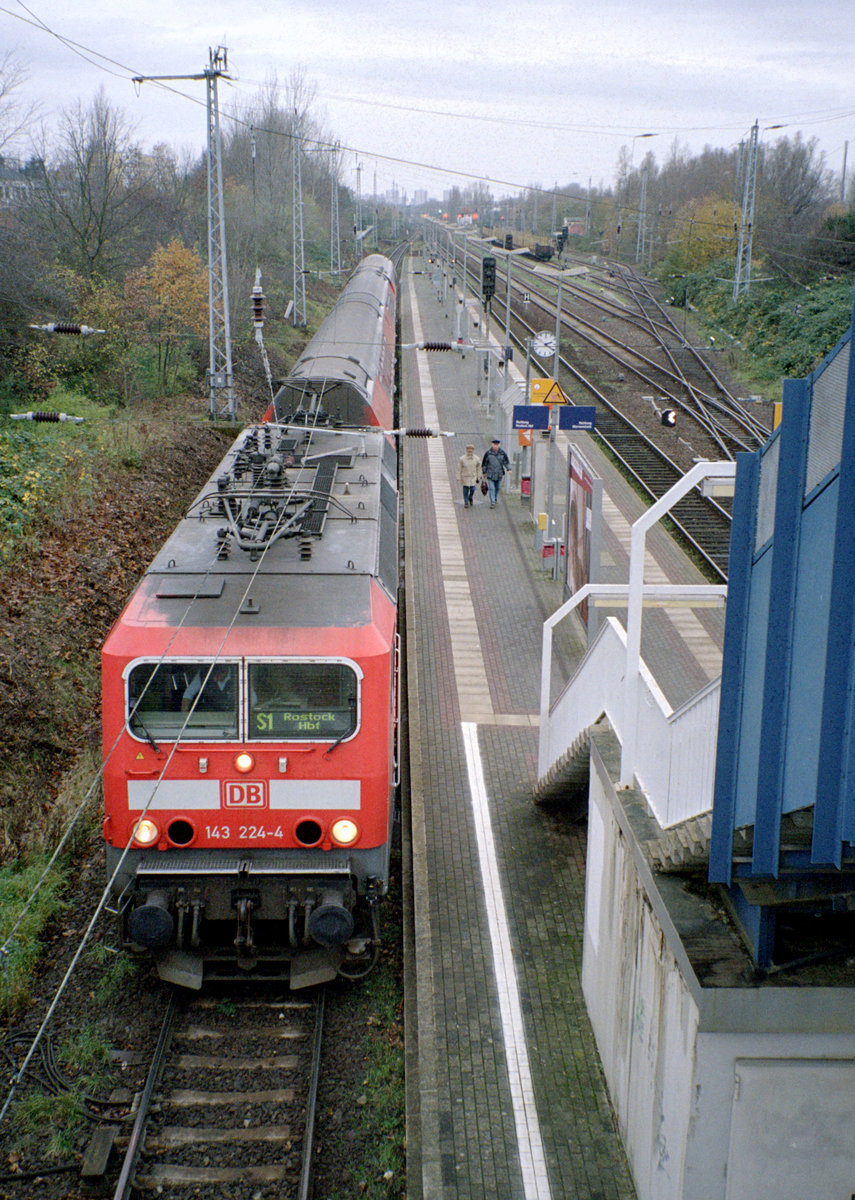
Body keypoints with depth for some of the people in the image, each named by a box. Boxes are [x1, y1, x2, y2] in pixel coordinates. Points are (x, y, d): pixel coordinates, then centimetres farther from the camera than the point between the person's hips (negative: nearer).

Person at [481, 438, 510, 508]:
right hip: (490, 474, -2)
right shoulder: (488, 453, -7)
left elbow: (507, 462, 8)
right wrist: (484, 472, 8)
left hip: (499, 474, 2)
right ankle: (492, 503, -8)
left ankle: (495, 498, 39)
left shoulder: (502, 453, -2)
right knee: (491, 488, -9)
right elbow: (484, 463, 4)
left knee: (498, 488, 14)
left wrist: (508, 469, -7)